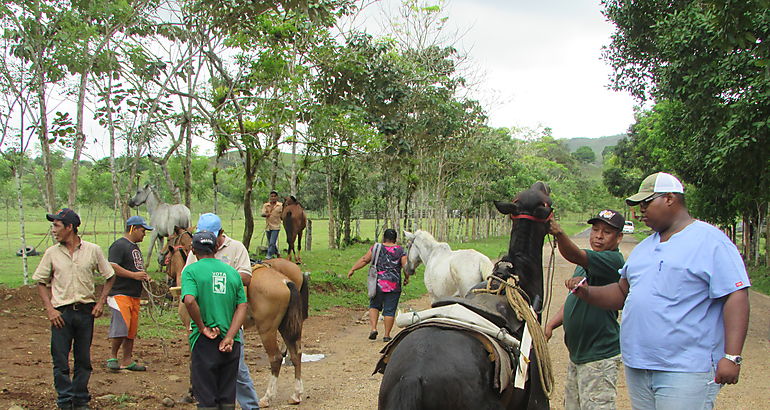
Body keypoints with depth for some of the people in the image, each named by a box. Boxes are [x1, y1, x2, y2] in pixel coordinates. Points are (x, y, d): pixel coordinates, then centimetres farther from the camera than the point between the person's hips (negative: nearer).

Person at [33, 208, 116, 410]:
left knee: (83, 360, 8)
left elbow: (110, 276, 9)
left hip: (86, 311, 0)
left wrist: (101, 302, 1)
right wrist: (49, 309, -4)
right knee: (60, 360, 0)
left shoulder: (93, 250, 1)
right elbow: (41, 282, 7)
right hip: (61, 313, 0)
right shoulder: (52, 253, 2)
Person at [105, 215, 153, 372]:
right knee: (122, 326, -15)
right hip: (120, 293, -10)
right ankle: (112, 356, 2)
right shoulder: (119, 245, -9)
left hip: (135, 294, 10)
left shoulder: (135, 247, 22)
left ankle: (127, 360, 15)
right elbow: (112, 267, -19)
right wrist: (134, 275, -20)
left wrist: (144, 276, 11)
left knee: (132, 329, 9)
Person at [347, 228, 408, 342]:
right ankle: (387, 335, 8)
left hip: (377, 283, 0)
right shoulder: (400, 251, 0)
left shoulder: (376, 247, 0)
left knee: (374, 306, 18)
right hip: (394, 285, 0)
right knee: (389, 310, 5)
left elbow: (364, 260, -1)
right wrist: (407, 278, 12)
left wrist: (352, 269, 8)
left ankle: (373, 328, 4)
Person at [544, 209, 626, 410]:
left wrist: (559, 233, -53)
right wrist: (551, 324, 6)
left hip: (599, 357, -9)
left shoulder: (613, 260, -17)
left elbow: (575, 256, -36)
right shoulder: (586, 263, 13)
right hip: (577, 354, 10)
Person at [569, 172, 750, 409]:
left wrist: (731, 356, -19)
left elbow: (736, 296, -12)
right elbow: (623, 292, 26)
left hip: (685, 372, -7)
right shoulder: (644, 247, 20)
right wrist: (586, 293, 8)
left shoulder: (710, 241, -5)